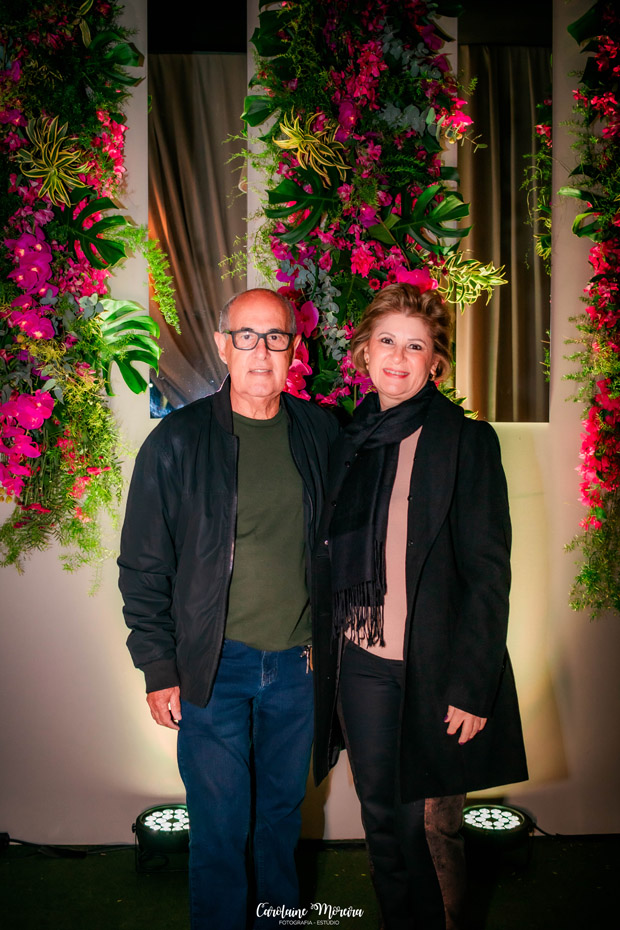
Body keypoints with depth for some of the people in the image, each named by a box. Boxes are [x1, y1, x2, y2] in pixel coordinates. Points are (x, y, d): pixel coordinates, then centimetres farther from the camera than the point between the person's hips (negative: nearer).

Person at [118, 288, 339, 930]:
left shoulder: (320, 433, 1)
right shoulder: (178, 442, -8)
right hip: (214, 666, -3)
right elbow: (143, 565, -4)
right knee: (219, 828, 7)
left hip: (299, 661, 3)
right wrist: (158, 669, -5)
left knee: (284, 811, 20)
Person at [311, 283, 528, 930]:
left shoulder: (465, 440, -7)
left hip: (431, 670, -4)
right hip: (359, 662, 5)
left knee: (429, 829, 7)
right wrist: (324, 653, 9)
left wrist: (470, 688, -13)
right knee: (381, 822, 16)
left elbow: (487, 574, -10)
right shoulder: (349, 442, 8)